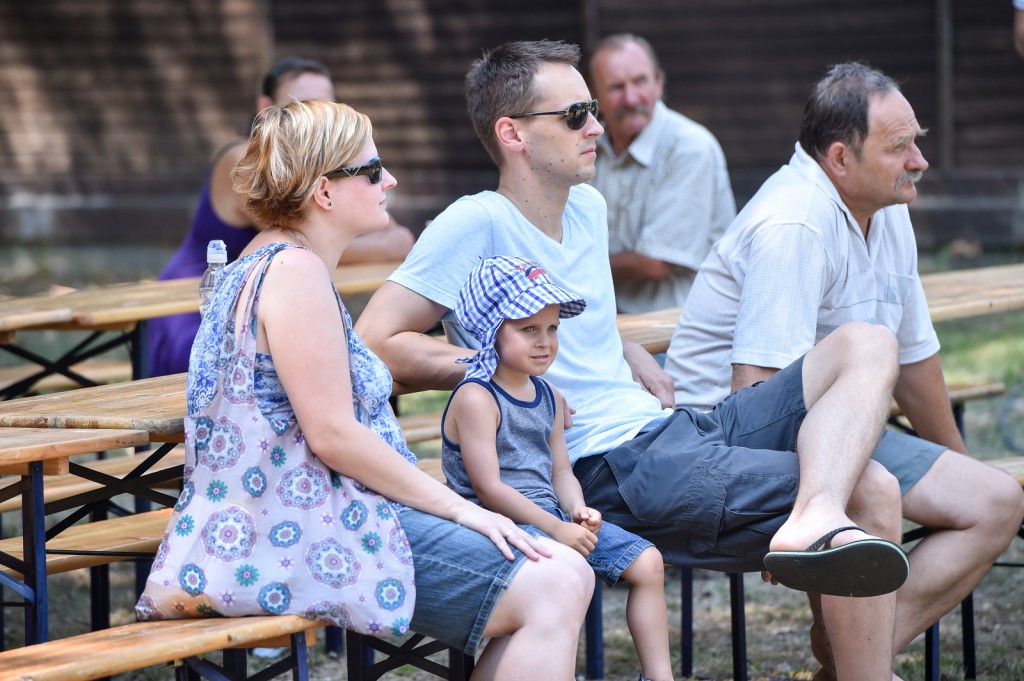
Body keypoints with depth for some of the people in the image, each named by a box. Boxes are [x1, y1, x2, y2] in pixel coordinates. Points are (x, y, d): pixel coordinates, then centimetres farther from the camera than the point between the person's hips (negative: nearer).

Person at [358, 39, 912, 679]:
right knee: (872, 494, -18)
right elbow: (376, 343, -16)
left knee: (866, 344, -10)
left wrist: (632, 354, 14)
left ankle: (816, 521, -35)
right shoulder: (477, 225, -10)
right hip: (618, 469, -9)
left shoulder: (588, 207, 17)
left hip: (674, 429, 10)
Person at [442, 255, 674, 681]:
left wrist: (577, 510, -5)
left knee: (646, 561, 1)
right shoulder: (476, 398, -13)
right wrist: (555, 529, -18)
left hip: (550, 518, 9)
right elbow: (488, 488, -18)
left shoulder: (547, 397, 15)